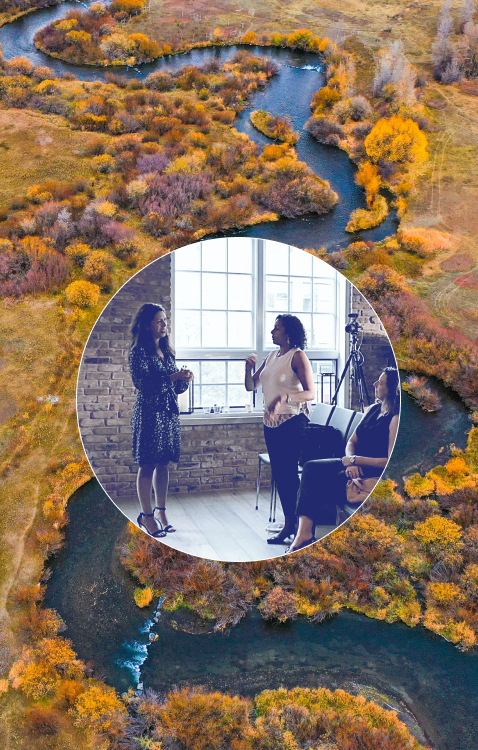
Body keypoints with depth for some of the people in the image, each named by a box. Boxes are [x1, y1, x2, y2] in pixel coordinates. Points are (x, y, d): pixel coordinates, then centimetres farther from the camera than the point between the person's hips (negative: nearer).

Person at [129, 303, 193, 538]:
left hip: (169, 413, 7)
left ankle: (160, 512, 21)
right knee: (148, 465, -1)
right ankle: (146, 515, 10)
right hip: (149, 413, -7)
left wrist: (184, 380, -5)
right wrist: (172, 377, -20)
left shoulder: (167, 351, 14)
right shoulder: (139, 351, -7)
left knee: (164, 463, 10)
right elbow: (141, 382, -18)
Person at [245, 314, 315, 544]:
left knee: (289, 473, -5)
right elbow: (251, 386, 15)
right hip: (271, 423, 8)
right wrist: (249, 368, -3)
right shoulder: (271, 357, 13)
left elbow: (310, 393, -17)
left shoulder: (297, 356, -9)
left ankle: (293, 526, 8)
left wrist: (284, 397, -31)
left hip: (292, 422, -8)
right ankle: (289, 525, 20)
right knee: (278, 473, 10)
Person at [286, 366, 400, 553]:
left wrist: (355, 460, -15)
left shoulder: (395, 419, -14)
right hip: (356, 466, 8)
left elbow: (392, 462, -19)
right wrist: (351, 462, -8)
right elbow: (352, 441, 13)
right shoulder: (372, 409, 13)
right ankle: (303, 532, -25)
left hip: (374, 474, -8)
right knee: (311, 468, -15)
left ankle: (304, 532, -8)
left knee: (323, 482, -23)